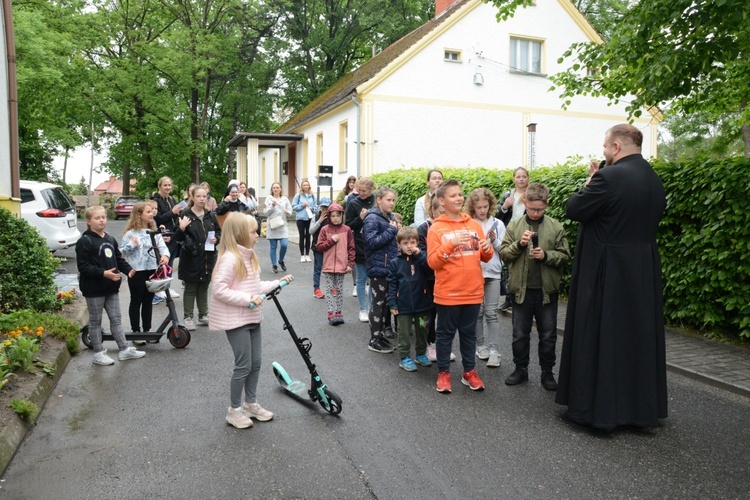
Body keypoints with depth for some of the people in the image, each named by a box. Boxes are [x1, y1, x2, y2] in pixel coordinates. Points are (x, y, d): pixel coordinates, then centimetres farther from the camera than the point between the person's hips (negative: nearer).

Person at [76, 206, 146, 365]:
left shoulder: (110, 239, 10)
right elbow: (83, 266, -19)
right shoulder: (85, 241, -13)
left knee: (116, 318, 12)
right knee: (95, 321, 7)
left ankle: (125, 349, 18)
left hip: (111, 287, 7)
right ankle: (98, 353, 17)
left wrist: (128, 270, -2)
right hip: (94, 288, -7)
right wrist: (103, 273, -28)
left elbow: (119, 259, 15)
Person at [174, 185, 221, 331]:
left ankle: (203, 316, 24)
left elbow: (219, 231, 18)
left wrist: (216, 239, -3)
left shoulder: (210, 215, 8)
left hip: (208, 257, 5)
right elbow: (178, 238, -7)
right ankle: (188, 318, 13)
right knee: (190, 288, 4)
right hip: (191, 257, -5)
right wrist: (181, 229, -27)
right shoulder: (185, 215, -7)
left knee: (204, 288, 14)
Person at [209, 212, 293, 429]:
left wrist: (278, 283, 9)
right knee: (243, 365, -1)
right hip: (236, 320, -9)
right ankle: (234, 410, 17)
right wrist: (248, 299, -26)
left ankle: (251, 403, 31)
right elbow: (218, 290, -24)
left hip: (252, 318, 9)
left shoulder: (249, 256, 10)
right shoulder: (229, 258, -20)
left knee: (256, 362, 15)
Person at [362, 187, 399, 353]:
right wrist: (391, 230, -19)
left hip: (390, 266, 8)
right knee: (378, 303, -1)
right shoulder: (372, 218, -13)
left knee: (387, 301, 17)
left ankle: (385, 329, 32)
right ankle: (374, 340, 7)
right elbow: (371, 241, -22)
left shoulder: (390, 217, 12)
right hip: (378, 267, -8)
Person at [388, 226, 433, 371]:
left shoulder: (421, 258, 0)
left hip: (422, 303, 2)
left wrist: (419, 254, -23)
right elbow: (392, 285, -3)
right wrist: (392, 304, -8)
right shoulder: (395, 263, -2)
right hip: (403, 305, -2)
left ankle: (421, 354, 33)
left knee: (422, 331, 16)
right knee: (404, 333, 8)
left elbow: (430, 268, -20)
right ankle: (404, 357, 20)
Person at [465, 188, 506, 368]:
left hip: (492, 273, 0)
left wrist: (494, 241, -15)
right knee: (477, 311, 8)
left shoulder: (498, 224, 1)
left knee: (491, 313, -2)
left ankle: (494, 351, 1)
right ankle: (481, 345, 22)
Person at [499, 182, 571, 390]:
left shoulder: (556, 227, -2)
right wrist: (519, 244, -18)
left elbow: (565, 256, -1)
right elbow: (504, 253, -2)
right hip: (521, 289, 1)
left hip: (547, 290, 0)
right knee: (520, 333, 11)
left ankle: (547, 371, 25)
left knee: (548, 334, 10)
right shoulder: (514, 226, 0)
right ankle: (521, 368, 27)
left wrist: (546, 255, -18)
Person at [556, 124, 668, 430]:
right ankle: (641, 407, 29)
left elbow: (573, 210, -12)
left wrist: (590, 183, 3)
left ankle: (598, 408, 13)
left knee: (598, 339, 4)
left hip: (606, 272, -8)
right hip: (644, 272, 8)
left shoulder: (609, 177, -17)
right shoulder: (655, 180, 8)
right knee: (638, 336, 16)